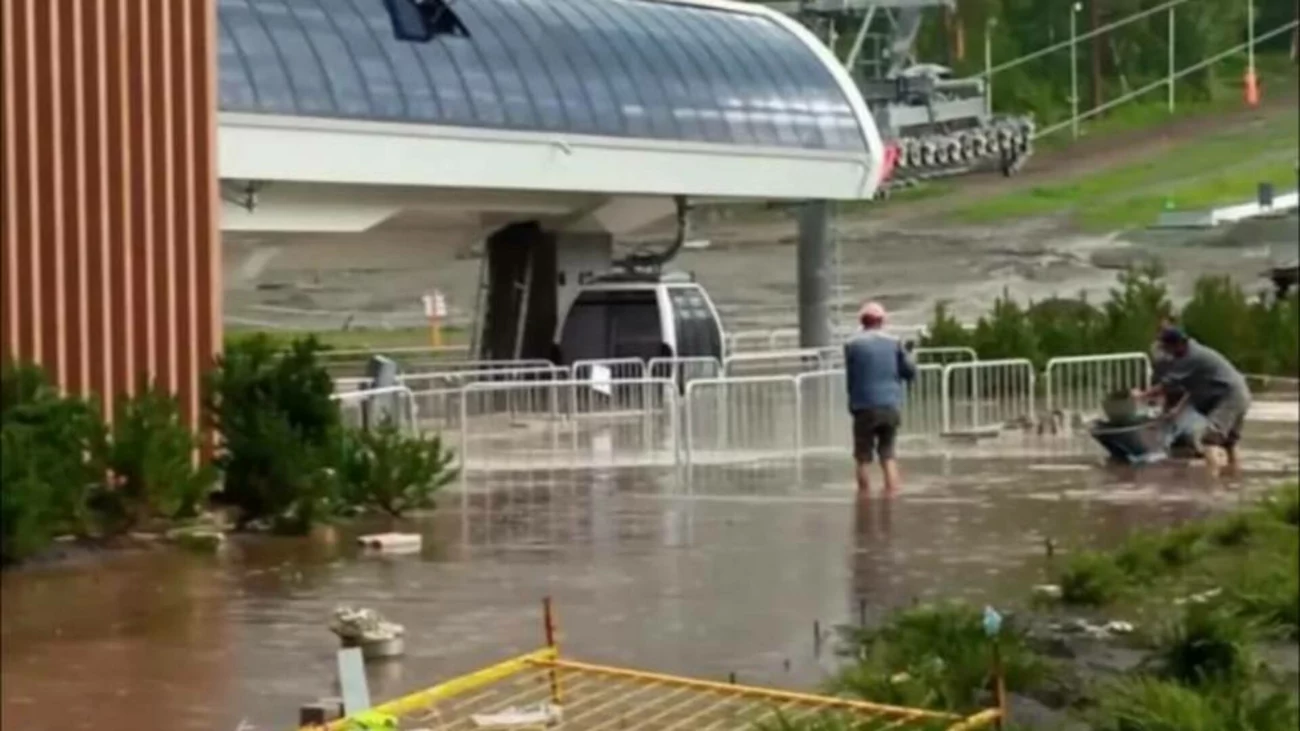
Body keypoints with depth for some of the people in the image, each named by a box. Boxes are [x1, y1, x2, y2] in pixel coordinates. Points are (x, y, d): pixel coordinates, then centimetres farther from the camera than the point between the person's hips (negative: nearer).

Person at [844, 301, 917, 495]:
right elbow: (910, 371, 4)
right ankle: (892, 496, 2)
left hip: (865, 408, -2)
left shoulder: (852, 345, -1)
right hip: (890, 406, 2)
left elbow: (850, 379, 1)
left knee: (864, 457, 4)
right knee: (887, 453, 12)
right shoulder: (894, 343, 4)